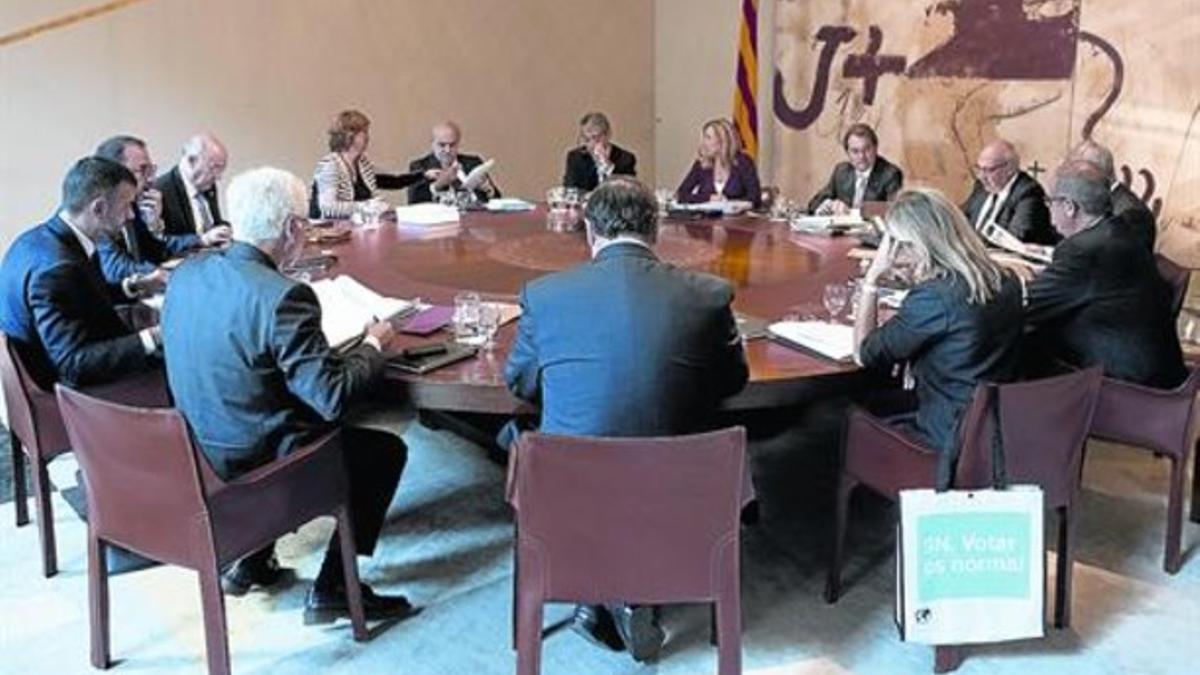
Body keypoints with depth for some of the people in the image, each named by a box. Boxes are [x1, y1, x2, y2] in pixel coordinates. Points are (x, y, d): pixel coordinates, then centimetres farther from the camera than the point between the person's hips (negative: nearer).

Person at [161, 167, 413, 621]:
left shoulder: (185, 274, -2)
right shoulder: (282, 297, -26)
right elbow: (333, 397, -24)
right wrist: (373, 346, -7)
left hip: (197, 458, 8)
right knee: (387, 450, 11)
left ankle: (251, 560, 33)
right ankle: (332, 589, 12)